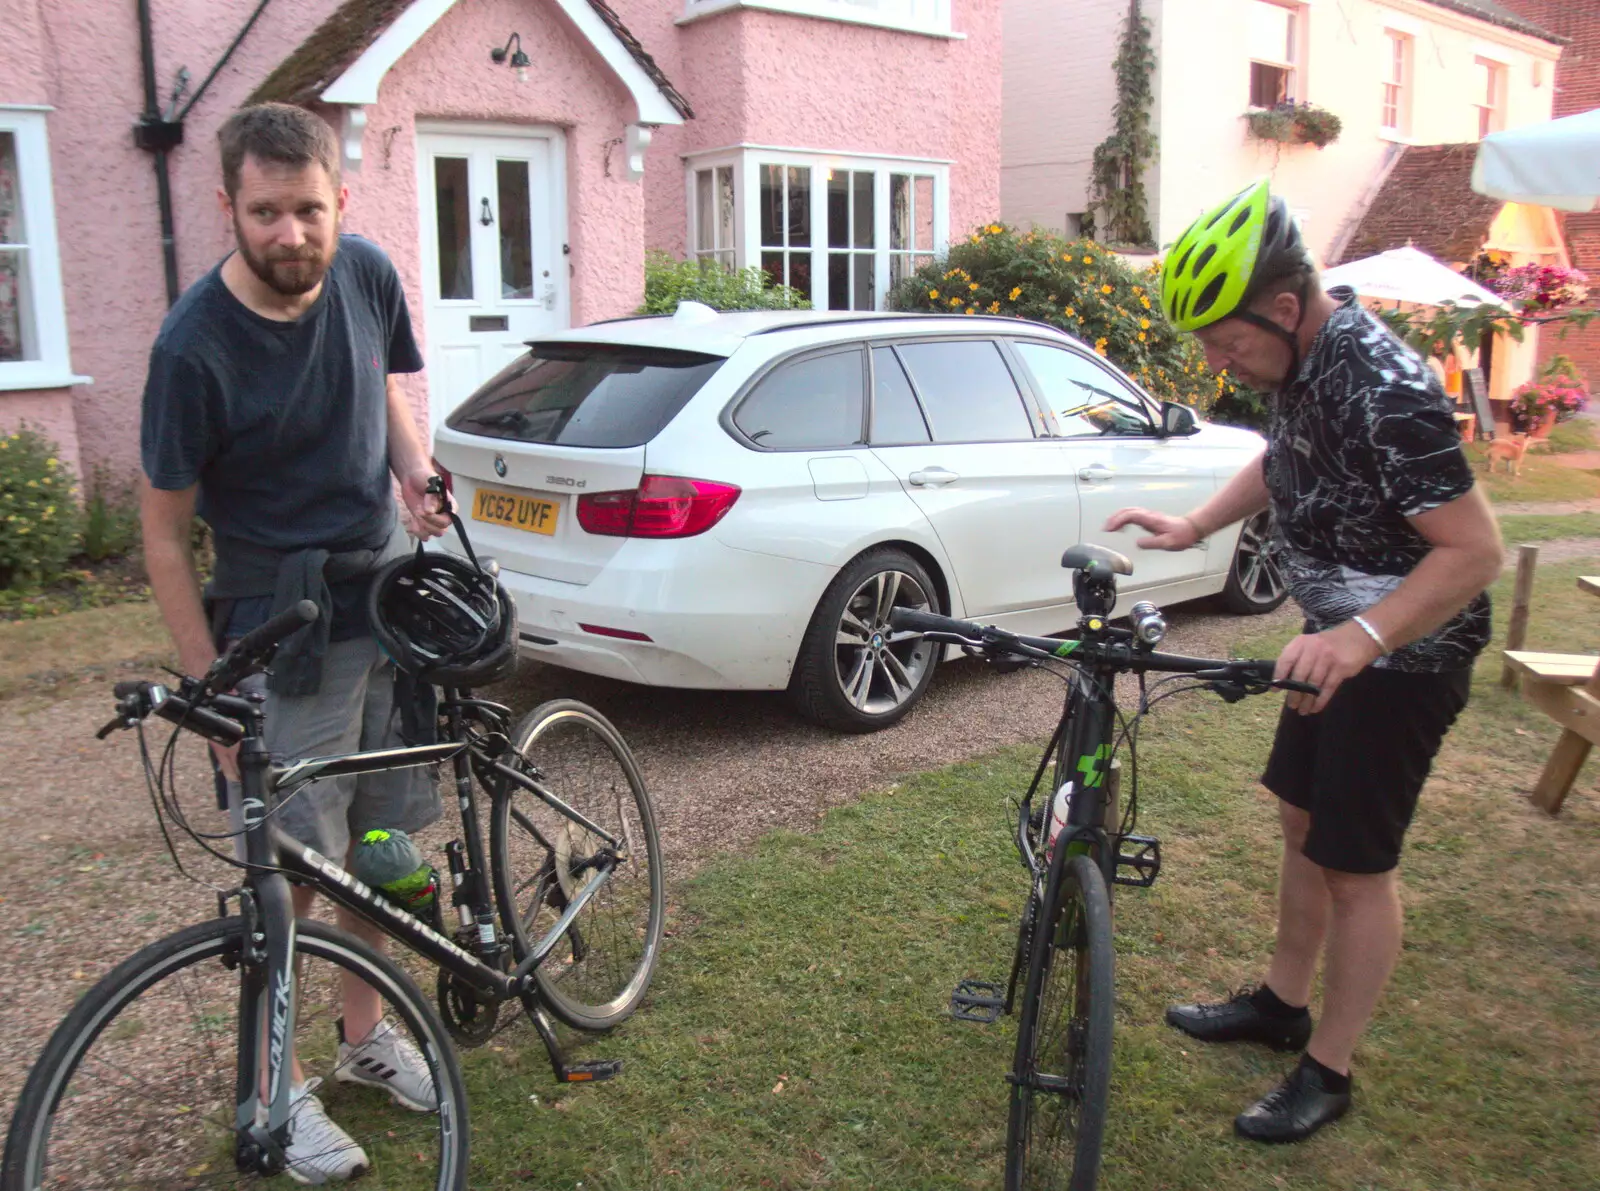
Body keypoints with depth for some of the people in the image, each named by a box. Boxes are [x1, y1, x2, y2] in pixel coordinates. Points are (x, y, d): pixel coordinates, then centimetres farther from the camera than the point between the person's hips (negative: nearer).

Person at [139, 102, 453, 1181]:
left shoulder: (367, 273, -5)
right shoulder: (198, 346, -20)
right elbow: (165, 535, -13)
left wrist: (415, 473, -6)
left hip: (388, 592, 5)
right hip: (284, 628, -5)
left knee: (383, 837, 15)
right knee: (289, 868, 1)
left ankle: (366, 1029, 35)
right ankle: (280, 1083, 21)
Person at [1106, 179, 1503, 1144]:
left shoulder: (1384, 390, -31)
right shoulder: (1300, 359, -3)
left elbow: (1476, 550, -30)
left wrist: (1362, 639, -41)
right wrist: (1196, 527, 4)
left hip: (1403, 654, -9)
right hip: (1340, 637, 9)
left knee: (1356, 865, 2)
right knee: (1302, 821, 19)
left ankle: (1329, 1072, 19)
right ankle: (1282, 1003, 37)